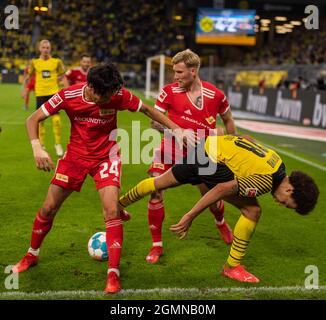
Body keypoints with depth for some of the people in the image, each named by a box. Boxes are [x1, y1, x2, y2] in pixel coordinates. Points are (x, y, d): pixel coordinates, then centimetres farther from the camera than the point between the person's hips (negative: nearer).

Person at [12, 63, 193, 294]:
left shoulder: (119, 95, -21)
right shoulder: (68, 96, -21)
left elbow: (147, 110, -4)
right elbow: (33, 120, -15)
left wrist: (176, 129, -8)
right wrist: (37, 148, -32)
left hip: (106, 157, -1)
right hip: (75, 155, 1)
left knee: (112, 211, -17)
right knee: (48, 208, 7)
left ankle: (113, 274, -7)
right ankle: (32, 256, 32)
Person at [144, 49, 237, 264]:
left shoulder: (215, 94, -7)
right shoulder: (169, 91, -10)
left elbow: (228, 120, 9)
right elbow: (154, 120, -9)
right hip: (170, 151, 0)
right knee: (155, 194, -13)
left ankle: (221, 223, 46)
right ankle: (157, 246, 4)